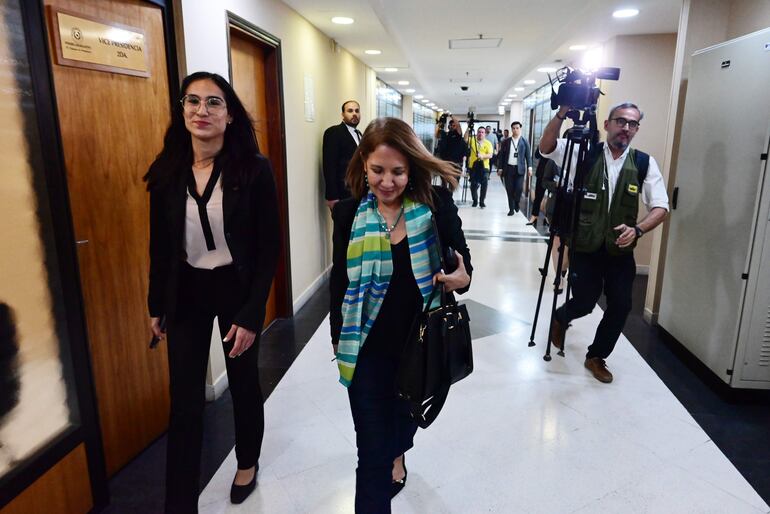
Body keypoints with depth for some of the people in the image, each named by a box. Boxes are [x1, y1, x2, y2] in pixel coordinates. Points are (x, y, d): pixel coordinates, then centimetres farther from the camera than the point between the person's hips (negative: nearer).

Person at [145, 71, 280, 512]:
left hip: (237, 288, -2)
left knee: (244, 383, 17)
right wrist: (156, 304, 9)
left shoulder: (254, 168, -14)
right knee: (185, 401, 7)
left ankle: (248, 464, 45)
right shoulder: (166, 170, -4)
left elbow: (269, 247, -13)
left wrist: (251, 313, -16)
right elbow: (160, 244, 5)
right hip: (186, 292, 3)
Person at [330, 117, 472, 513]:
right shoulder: (348, 214, -9)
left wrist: (463, 279, -26)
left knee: (407, 410, 30)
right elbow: (339, 281, 1)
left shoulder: (436, 205, -12)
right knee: (372, 452, 3)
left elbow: (463, 260, -3)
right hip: (368, 346, -1)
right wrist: (338, 336, 8)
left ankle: (396, 455, 63)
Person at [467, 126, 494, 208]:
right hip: (473, 165, 1)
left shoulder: (488, 143, 4)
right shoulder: (472, 140, 9)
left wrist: (482, 156, -23)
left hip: (484, 166, -1)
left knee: (484, 184, -5)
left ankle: (482, 201, 6)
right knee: (473, 184, 5)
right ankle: (475, 200, 21)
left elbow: (490, 155, -4)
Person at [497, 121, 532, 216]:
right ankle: (511, 209, 14)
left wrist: (529, 167, -6)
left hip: (519, 169, -1)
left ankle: (517, 203, 18)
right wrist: (500, 168, 2)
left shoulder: (524, 141, 4)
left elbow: (528, 155, 3)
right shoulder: (505, 142, 6)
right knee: (509, 190, 3)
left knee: (519, 188, -11)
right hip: (508, 168, 1)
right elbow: (501, 156, 7)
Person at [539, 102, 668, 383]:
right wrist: (562, 113, -29)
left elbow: (660, 206, -4)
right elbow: (546, 147, -15)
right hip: (585, 248, -2)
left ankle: (596, 356, 24)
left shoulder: (645, 163, -1)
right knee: (584, 302, 3)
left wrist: (637, 229, -22)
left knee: (621, 306, 1)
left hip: (621, 251, 2)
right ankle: (560, 318, 40)